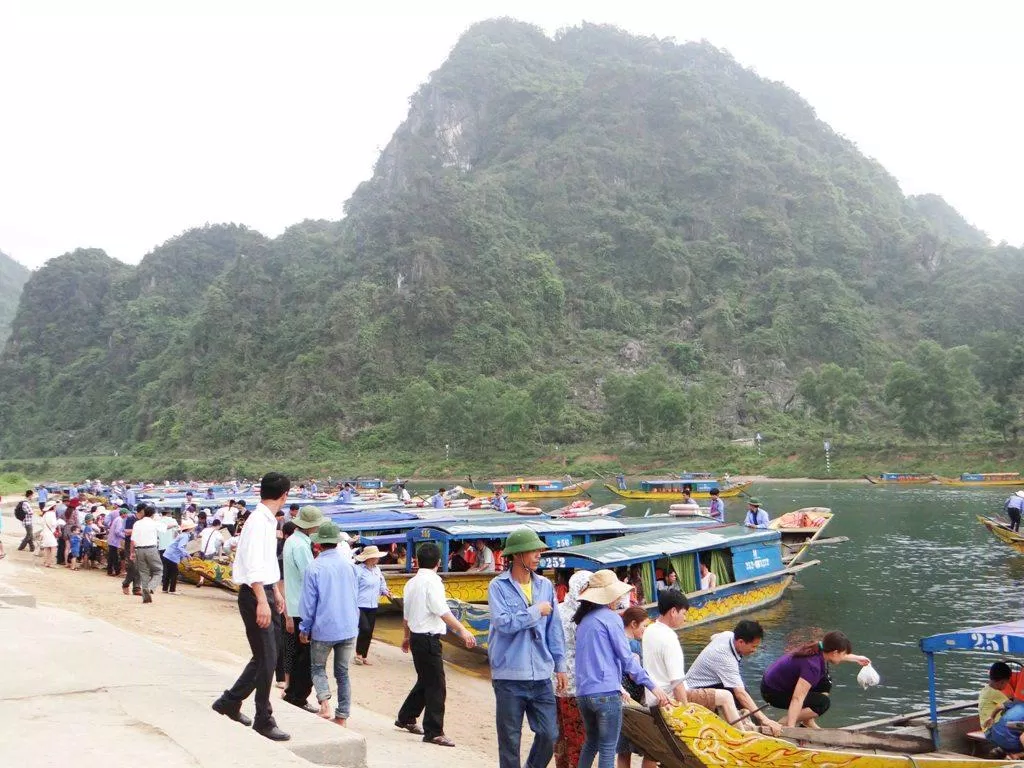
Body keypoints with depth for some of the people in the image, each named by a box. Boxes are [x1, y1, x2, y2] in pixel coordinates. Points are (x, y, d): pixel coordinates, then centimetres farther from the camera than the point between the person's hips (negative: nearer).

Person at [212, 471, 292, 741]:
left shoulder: (268, 520, 12)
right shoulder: (258, 521, -17)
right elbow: (253, 565, -24)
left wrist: (276, 592, 28)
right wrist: (262, 601, -28)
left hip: (265, 593, 10)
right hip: (254, 595, -10)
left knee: (265, 656, 16)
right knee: (266, 658, -4)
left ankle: (230, 702, 30)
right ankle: (264, 720, 7)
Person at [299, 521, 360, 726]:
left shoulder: (314, 568, -11)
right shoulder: (350, 565, 3)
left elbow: (308, 603, -7)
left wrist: (304, 629, 6)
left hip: (323, 629, -3)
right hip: (349, 628, 4)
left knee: (318, 667, 15)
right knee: (343, 672, 13)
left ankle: (325, 701, -9)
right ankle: (342, 717, 12)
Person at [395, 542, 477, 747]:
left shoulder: (411, 583, 12)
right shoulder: (432, 582, -15)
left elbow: (406, 615, 21)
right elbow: (442, 611, -26)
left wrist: (407, 637, 34)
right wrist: (462, 630, -31)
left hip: (416, 636, 9)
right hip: (429, 638, -9)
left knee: (425, 681, 22)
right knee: (436, 686, -4)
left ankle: (406, 718, 33)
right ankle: (433, 732, -2)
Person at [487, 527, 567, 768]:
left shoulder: (545, 586, 8)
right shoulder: (499, 586, -6)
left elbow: (554, 629, 12)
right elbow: (503, 622, -20)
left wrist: (560, 666, 12)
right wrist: (536, 612, -12)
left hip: (541, 676, 4)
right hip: (509, 677, -4)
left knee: (549, 735, 3)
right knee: (510, 741, 5)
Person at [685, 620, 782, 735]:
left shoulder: (728, 635, -10)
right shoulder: (725, 659, -36)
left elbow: (713, 637, 17)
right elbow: (740, 693, -43)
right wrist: (764, 719, -48)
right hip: (696, 690, -9)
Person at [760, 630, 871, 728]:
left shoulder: (818, 648, -5)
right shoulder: (812, 665, -31)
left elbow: (837, 655, 22)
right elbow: (797, 698, -36)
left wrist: (856, 658, 36)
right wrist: (790, 727, -39)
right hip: (773, 692, -10)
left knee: (825, 683, 11)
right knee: (822, 703, -16)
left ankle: (807, 722, 13)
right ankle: (782, 724, -11)